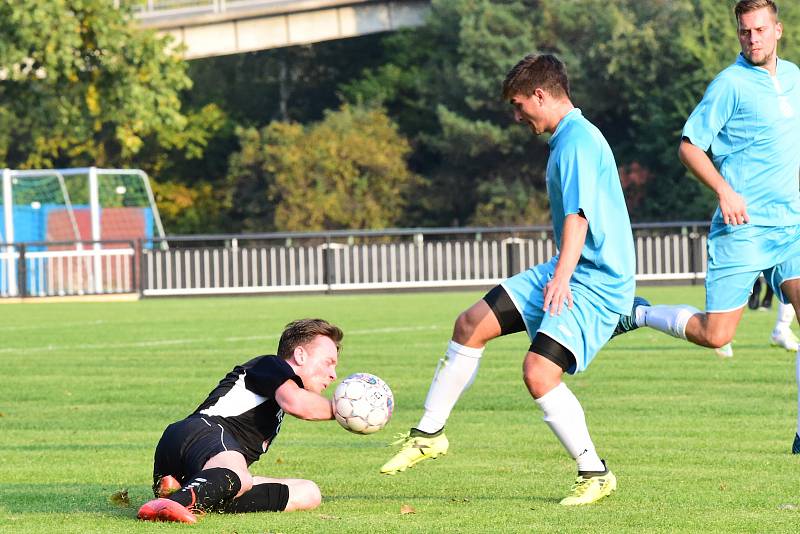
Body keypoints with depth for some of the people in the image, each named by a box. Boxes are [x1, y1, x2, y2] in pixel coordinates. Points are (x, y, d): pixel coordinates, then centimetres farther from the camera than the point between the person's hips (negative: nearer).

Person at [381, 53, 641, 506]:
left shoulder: (577, 141, -18)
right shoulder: (569, 138, 14)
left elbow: (578, 214, -33)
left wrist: (562, 275, -46)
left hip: (596, 282, -11)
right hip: (566, 272, 11)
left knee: (539, 371, -23)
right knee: (471, 325, 9)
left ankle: (595, 474, -7)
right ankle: (429, 434, 21)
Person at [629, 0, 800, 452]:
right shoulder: (731, 84, -8)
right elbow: (690, 146, -8)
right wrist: (724, 190, -22)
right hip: (742, 228, -5)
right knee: (715, 334, -7)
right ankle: (638, 315, 19)